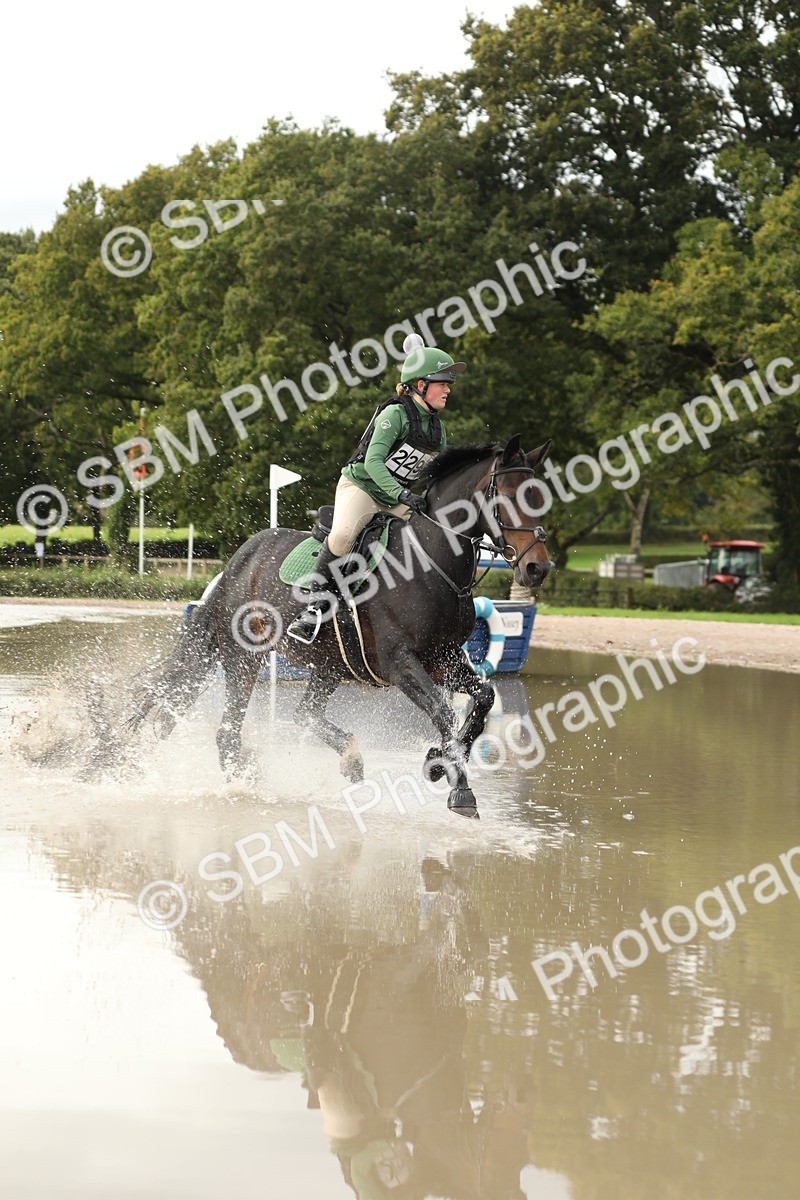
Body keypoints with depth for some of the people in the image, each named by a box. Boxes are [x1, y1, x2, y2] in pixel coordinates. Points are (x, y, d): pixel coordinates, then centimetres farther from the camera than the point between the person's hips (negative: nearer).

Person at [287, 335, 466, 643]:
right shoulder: (395, 414, -15)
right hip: (360, 485, -7)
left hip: (397, 499, 7)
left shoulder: (437, 427, 7)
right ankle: (316, 601, -22)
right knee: (343, 534, -34)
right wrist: (402, 494, -34)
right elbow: (373, 461, -24)